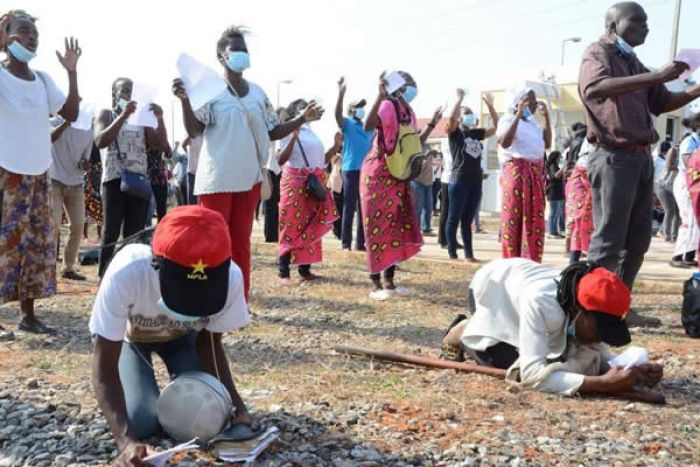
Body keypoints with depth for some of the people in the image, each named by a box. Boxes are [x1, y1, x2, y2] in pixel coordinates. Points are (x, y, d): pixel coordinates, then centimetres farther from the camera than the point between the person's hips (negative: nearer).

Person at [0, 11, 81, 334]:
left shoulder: (43, 80, 10)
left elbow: (71, 114, 10)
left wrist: (72, 72, 3)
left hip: (38, 173, 6)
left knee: (38, 241, 8)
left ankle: (28, 315, 16)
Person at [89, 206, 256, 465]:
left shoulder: (230, 277, -35)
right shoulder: (127, 273, -43)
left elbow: (209, 343, -15)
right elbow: (104, 368, -35)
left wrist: (238, 408, -28)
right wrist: (126, 441, -48)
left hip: (182, 336, 2)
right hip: (128, 335, -1)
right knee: (142, 422, -19)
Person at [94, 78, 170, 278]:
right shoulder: (106, 114, 7)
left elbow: (162, 145, 7)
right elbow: (100, 141, -13)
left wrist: (159, 118, -7)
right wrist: (123, 115, -18)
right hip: (114, 180, -4)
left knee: (135, 235, 4)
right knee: (111, 234, -7)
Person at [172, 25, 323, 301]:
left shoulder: (257, 93, 11)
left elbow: (273, 132, 15)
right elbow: (194, 131, -13)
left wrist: (303, 119, 3)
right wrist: (184, 100, -28)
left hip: (249, 179, 5)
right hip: (216, 180, -5)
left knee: (241, 243, 10)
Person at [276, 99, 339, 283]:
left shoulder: (311, 132, 18)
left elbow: (321, 160, 22)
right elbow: (280, 160, -14)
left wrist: (335, 146, 11)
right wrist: (293, 137, -21)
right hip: (295, 183, -7)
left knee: (311, 227, 7)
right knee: (292, 227, -8)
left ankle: (305, 270, 14)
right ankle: (284, 272, -5)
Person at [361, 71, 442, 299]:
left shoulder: (409, 112, 14)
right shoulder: (388, 106, -12)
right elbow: (368, 126, -31)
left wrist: (432, 124, 19)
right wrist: (380, 96, -35)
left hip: (398, 176, 9)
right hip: (378, 173, -9)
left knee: (398, 226, 8)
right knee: (378, 226, -7)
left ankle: (389, 281, 16)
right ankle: (376, 284, -2)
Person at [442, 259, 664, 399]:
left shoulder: (589, 310, -28)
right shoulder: (540, 302, -47)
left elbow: (600, 353, -16)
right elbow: (532, 374, -52)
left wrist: (633, 370, -37)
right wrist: (603, 383, -55)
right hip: (492, 286, -5)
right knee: (507, 361, -20)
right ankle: (465, 333, 7)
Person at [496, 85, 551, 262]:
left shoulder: (532, 122, 20)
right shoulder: (508, 119, -2)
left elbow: (547, 143, 16)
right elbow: (504, 142, -20)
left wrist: (546, 117, 11)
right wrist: (518, 114, -20)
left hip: (536, 172, 8)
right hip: (516, 171, -7)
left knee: (535, 219, 6)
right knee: (514, 218, -6)